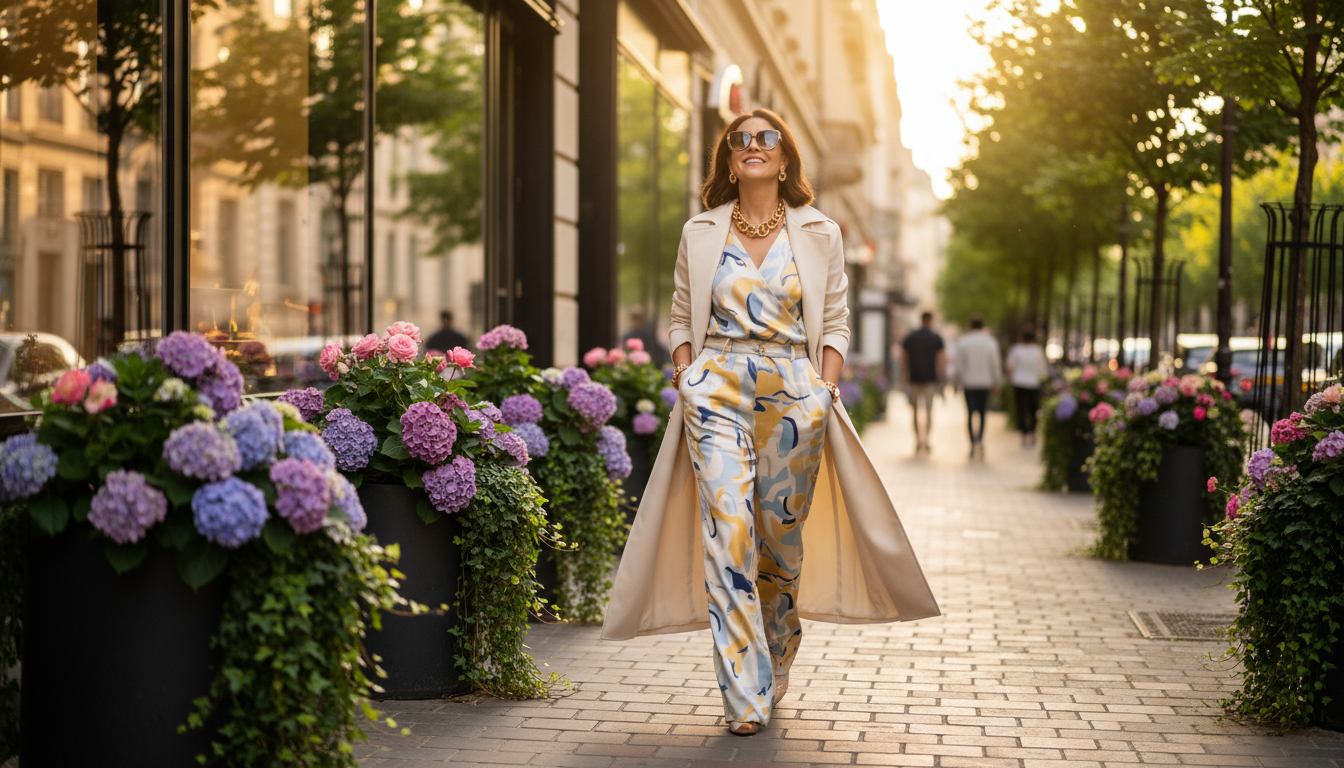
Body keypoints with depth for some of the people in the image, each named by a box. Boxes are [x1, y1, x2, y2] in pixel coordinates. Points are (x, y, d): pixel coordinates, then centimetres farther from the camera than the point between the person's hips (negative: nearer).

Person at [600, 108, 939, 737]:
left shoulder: (819, 236, 8)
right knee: (727, 530, -13)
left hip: (794, 391, 1)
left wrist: (824, 390, -3)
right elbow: (681, 321, 14)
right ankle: (744, 697, -13)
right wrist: (687, 381, 1)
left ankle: (775, 669, 28)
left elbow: (835, 325, 10)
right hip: (718, 389, -1)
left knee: (783, 533, 4)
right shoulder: (700, 234, 9)